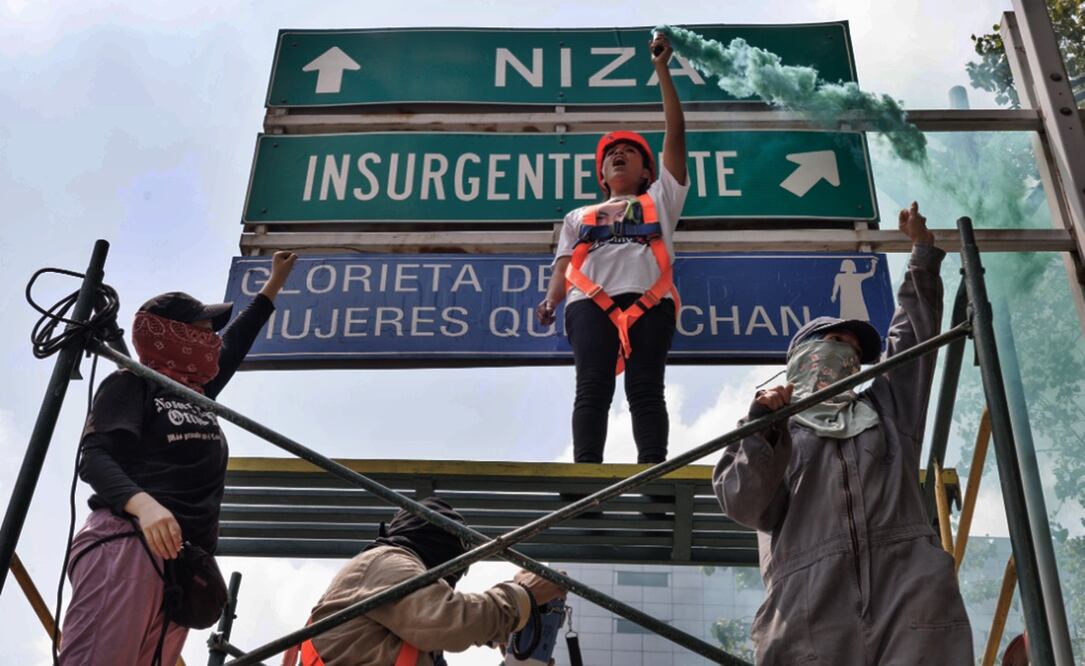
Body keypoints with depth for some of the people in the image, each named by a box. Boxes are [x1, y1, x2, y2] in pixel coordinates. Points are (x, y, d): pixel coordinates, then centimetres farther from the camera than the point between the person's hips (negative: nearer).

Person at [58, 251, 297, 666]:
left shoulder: (198, 391, 25)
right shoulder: (131, 384, 4)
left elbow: (237, 341, 41)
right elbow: (94, 458, -8)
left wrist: (276, 280, 50)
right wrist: (145, 505, -28)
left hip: (183, 561, 7)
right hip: (125, 545, -7)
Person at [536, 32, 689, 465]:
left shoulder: (659, 200, 33)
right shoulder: (579, 216, 36)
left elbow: (676, 134, 28)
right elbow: (563, 266, 21)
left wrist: (662, 69, 28)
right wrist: (550, 301, -1)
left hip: (648, 300, -1)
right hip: (590, 301, 1)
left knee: (646, 388, -15)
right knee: (592, 388, -16)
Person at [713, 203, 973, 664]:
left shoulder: (886, 406, 32)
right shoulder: (768, 426, 20)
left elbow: (915, 333, 34)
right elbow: (742, 506, 6)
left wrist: (923, 253, 38)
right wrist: (763, 433, -5)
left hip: (913, 599, 3)